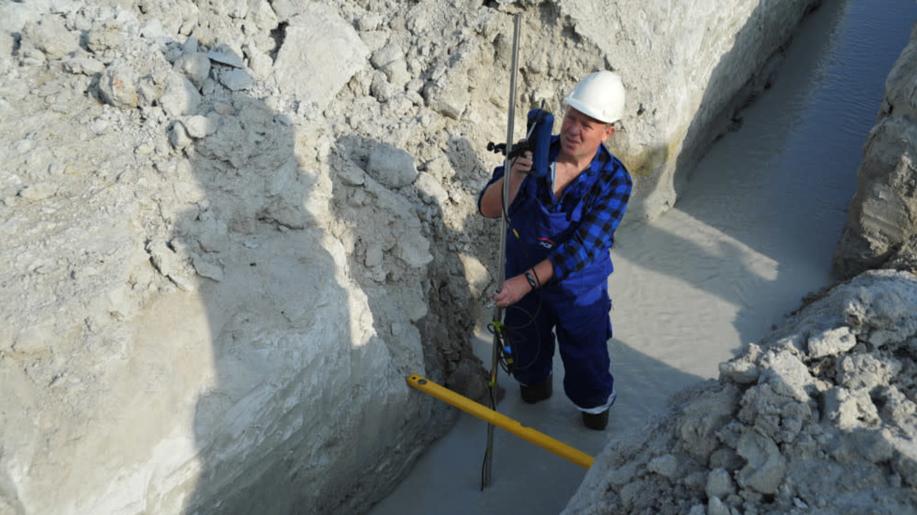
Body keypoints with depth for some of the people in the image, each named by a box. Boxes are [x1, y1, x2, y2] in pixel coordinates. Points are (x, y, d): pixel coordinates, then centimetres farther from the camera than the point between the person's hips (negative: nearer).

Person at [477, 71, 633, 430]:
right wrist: (514, 176, -42)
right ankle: (534, 384, 62)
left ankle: (595, 409, 50)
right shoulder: (534, 153, -19)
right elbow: (488, 209, -23)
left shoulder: (614, 180, -24)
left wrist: (527, 280, -35)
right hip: (521, 278, 3)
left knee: (586, 360, 17)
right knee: (526, 349, 29)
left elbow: (583, 248, -30)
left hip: (579, 290, -2)